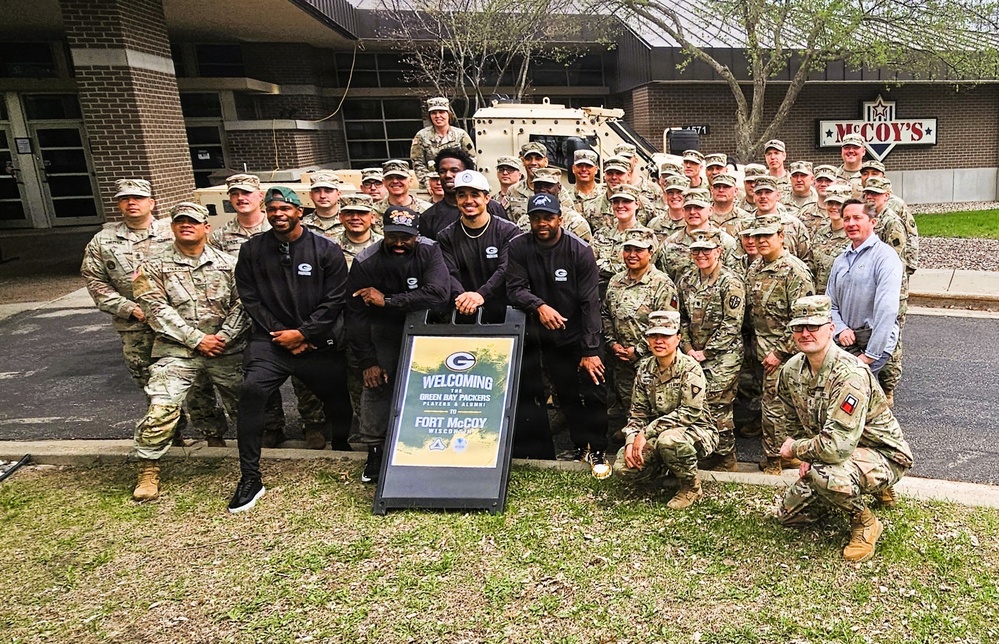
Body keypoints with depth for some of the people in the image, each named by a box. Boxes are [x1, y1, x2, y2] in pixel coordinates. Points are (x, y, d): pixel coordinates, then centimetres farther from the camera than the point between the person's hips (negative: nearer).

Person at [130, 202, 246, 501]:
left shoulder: (227, 263, 7)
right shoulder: (154, 267, 3)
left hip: (227, 348, 2)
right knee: (161, 407, -14)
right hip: (177, 349, -2)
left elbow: (240, 304, 1)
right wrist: (197, 339, -14)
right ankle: (149, 470, 2)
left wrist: (224, 336, -13)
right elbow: (157, 310, -7)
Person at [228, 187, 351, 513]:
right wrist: (279, 333, -7)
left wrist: (302, 333, -11)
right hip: (270, 340, 0)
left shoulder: (326, 250, -1)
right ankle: (250, 478, -14)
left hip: (319, 342, 0)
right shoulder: (252, 250, 5)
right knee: (251, 390, -24)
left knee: (338, 399, 6)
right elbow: (250, 299, 3)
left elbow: (334, 300, -5)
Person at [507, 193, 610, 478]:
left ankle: (597, 451, 12)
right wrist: (539, 306, -34)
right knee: (567, 395, 10)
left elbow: (590, 302, -18)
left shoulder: (580, 250, -17)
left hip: (581, 333, -2)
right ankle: (580, 446, 25)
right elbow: (515, 288, -12)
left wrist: (590, 350, -22)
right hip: (549, 336, 2)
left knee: (594, 392, -3)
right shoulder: (519, 247, -9)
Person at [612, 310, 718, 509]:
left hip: (697, 431, -6)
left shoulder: (690, 369, -18)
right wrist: (631, 441, -14)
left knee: (669, 440, -40)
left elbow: (690, 412, -25)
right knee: (623, 468, -13)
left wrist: (646, 433, -25)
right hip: (659, 435, 6)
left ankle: (692, 487, -9)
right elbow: (638, 411, 4)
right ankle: (673, 467, 14)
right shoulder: (644, 369, 1)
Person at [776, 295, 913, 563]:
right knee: (788, 515, 8)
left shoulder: (850, 375, -33)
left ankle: (865, 524, -6)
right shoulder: (792, 369, -7)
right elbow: (790, 419, 10)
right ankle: (852, 491, 28)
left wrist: (796, 449, -21)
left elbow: (837, 446, -38)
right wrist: (808, 454, -2)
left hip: (884, 457, -8)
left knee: (824, 473, -38)